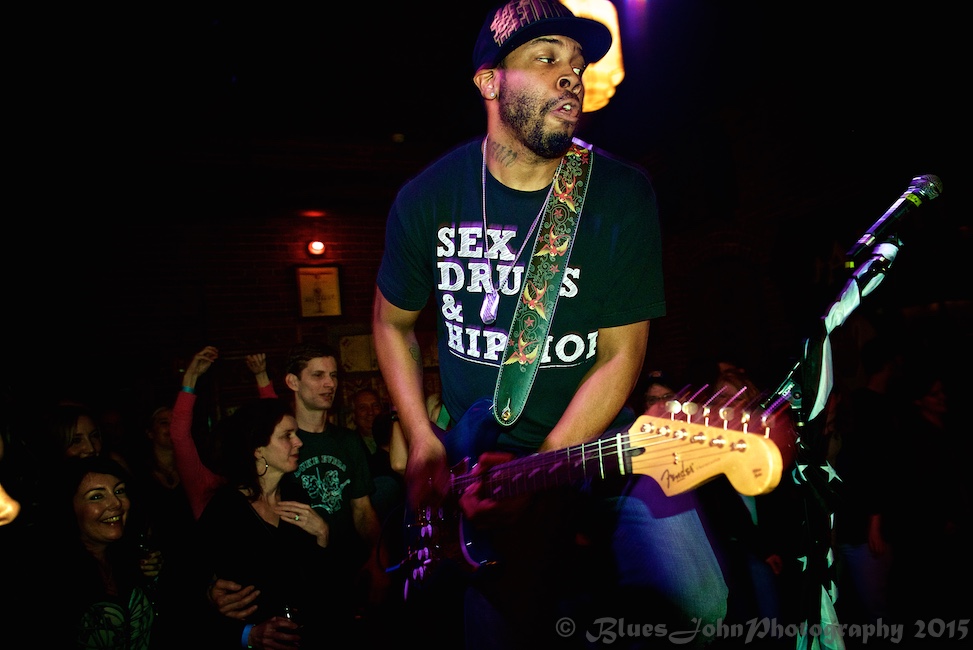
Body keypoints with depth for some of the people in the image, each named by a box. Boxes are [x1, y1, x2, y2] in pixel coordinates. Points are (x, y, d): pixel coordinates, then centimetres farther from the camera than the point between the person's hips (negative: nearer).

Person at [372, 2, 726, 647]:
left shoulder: (622, 193, -8)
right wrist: (422, 442, 1)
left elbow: (621, 355, -9)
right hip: (479, 456, 1)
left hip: (598, 436, 0)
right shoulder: (427, 199, -4)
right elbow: (392, 322, 11)